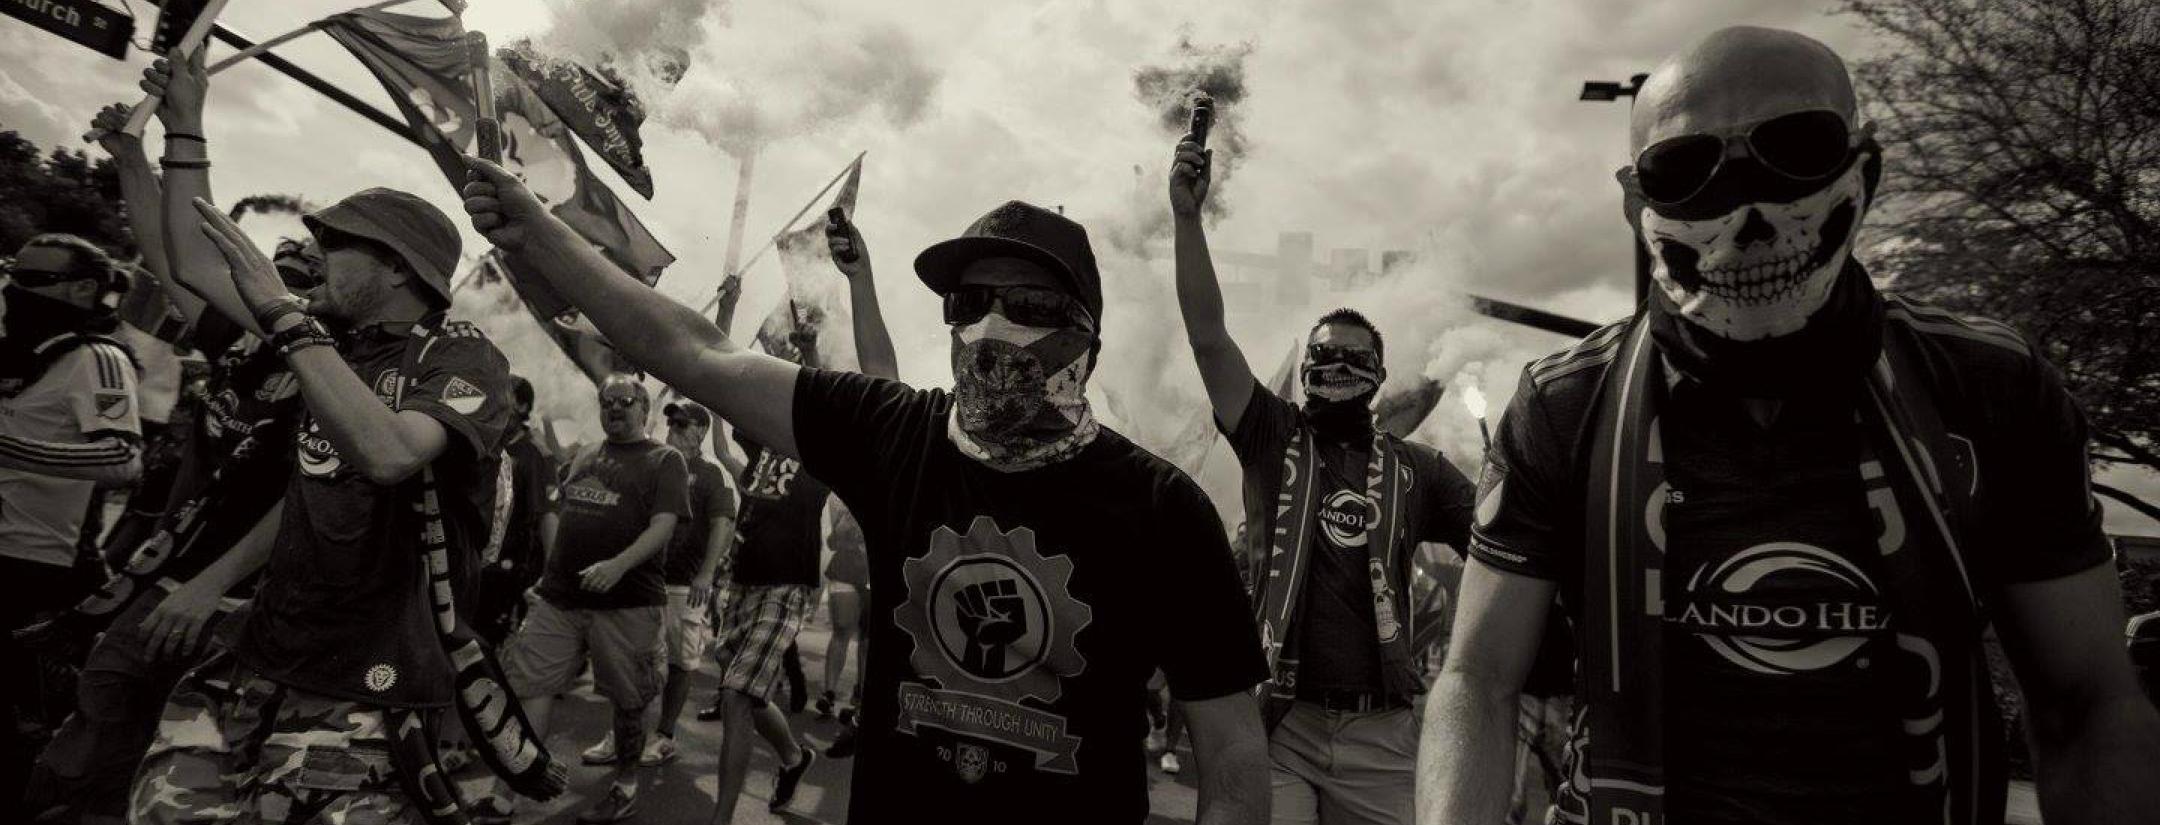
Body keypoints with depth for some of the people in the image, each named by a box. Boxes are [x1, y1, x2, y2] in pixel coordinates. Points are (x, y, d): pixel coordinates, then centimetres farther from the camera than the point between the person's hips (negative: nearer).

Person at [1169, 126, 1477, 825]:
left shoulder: (1415, 470, 9)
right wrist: (1187, 217, -15)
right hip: (1278, 722, -2)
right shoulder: (1272, 438, 3)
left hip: (1380, 737, 2)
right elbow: (1207, 338, -7)